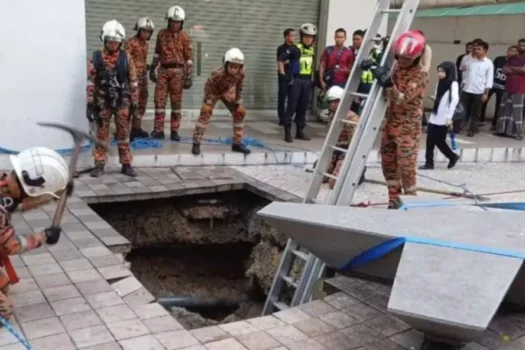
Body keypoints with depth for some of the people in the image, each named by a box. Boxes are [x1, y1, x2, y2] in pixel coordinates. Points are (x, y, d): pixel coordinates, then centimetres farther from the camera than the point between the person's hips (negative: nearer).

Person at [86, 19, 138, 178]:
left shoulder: (126, 58, 1)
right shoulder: (95, 58, -2)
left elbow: (133, 81, 3)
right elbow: (90, 82, -2)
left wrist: (134, 102, 1)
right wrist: (90, 104, -7)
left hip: (122, 102, 1)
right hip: (102, 102, 0)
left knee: (123, 134, 5)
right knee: (102, 134, 6)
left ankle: (126, 165, 13)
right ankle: (99, 165, 13)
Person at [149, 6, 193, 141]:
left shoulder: (184, 37, -2)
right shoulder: (161, 34, 6)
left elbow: (189, 57, -2)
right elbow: (157, 53, 15)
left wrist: (189, 75, -6)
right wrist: (152, 68, 15)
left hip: (177, 71, -2)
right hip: (163, 70, 3)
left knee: (176, 102, 2)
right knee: (159, 100, 0)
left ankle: (174, 131, 9)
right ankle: (158, 130, 5)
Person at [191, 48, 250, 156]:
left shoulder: (241, 74, -28)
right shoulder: (218, 74, -41)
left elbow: (239, 88, -9)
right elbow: (208, 86, -26)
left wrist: (238, 102, -5)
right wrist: (208, 102, -24)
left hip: (228, 92, 5)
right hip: (214, 92, -5)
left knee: (240, 112, 0)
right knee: (205, 112, -19)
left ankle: (237, 143, 10)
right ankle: (196, 143, -13)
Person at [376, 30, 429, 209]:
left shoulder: (420, 76, -15)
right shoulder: (395, 67, 6)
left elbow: (402, 99, -23)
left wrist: (388, 83, -37)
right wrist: (374, 67, 3)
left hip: (408, 128, -7)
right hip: (390, 123, 7)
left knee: (406, 167, -3)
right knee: (388, 163, 11)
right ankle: (394, 200, 25)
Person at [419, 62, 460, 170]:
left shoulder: (453, 84, -8)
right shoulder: (441, 83, 15)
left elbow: (454, 101, -15)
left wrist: (449, 117, -20)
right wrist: (432, 115, 12)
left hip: (443, 119, -7)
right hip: (434, 117, 7)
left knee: (439, 141, 0)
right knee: (430, 141, 2)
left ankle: (453, 157, 21)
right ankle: (429, 163, 9)